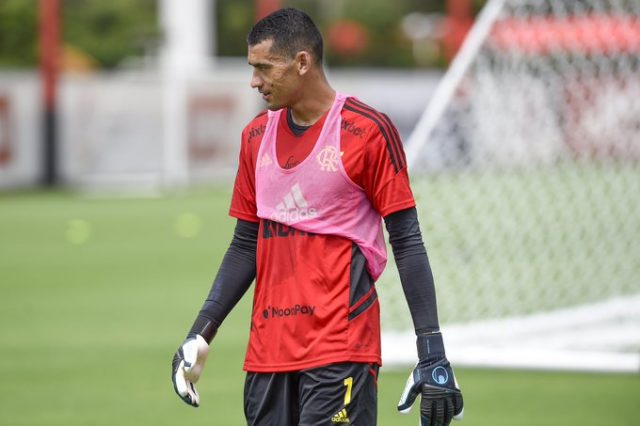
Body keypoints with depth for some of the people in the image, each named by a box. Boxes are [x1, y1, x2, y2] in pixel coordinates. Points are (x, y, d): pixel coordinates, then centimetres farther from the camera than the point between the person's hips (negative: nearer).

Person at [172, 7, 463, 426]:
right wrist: (201, 333, 9)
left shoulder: (368, 131, -6)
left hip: (341, 348, -6)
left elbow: (407, 244, -6)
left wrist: (433, 352, -12)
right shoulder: (256, 136, 12)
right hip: (268, 351, 6)